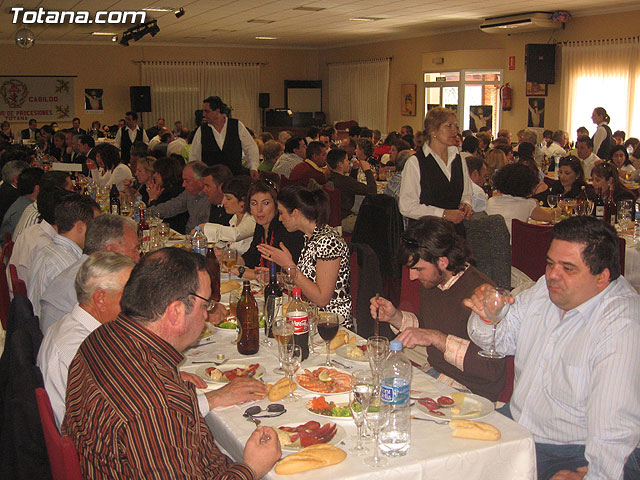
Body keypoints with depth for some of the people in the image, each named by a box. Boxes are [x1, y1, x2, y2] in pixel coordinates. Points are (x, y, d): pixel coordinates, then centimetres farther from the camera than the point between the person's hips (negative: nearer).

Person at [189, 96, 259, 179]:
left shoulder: (237, 126, 2)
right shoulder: (201, 131, 4)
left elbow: (251, 148, 8)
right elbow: (194, 156, 12)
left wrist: (253, 168, -3)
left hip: (236, 176, 0)